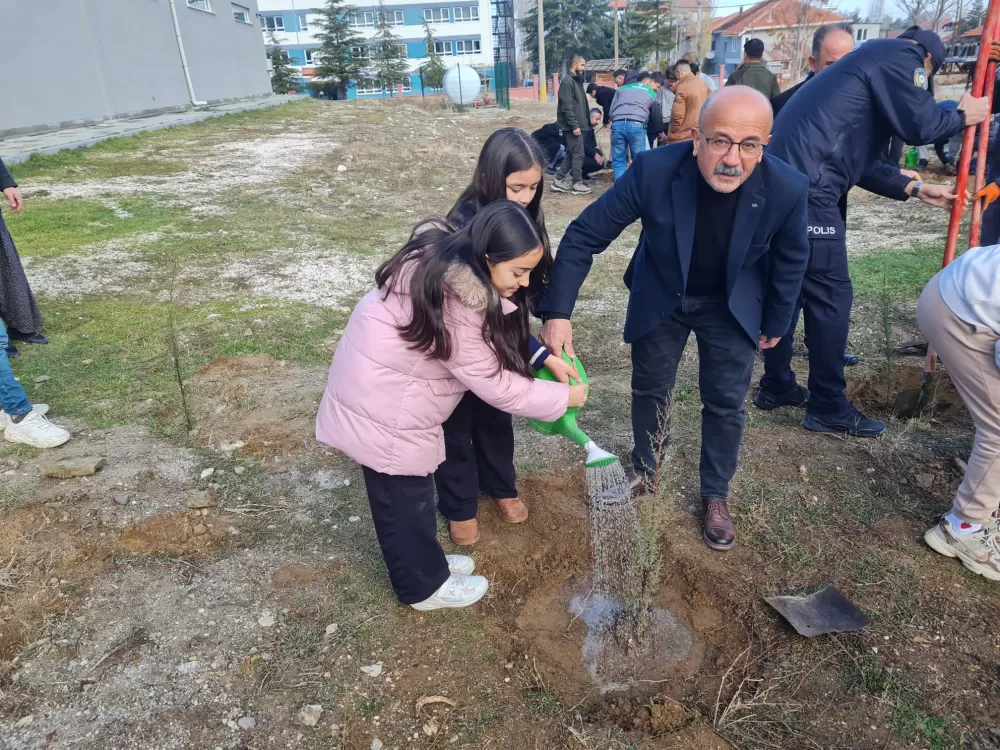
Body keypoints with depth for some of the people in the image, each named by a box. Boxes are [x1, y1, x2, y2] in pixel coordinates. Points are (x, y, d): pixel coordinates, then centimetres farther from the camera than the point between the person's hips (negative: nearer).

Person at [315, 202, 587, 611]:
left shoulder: (449, 260, -4)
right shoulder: (455, 303, -32)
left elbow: (504, 333, 7)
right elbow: (494, 384, -23)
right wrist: (562, 397, -12)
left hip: (382, 384, 9)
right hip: (382, 409, -9)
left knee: (411, 492, 24)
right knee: (404, 499, 10)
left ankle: (425, 561, 44)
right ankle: (425, 586, 31)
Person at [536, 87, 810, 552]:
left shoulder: (786, 188, -28)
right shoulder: (654, 171, -32)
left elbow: (790, 261, -7)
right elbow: (584, 235, -25)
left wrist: (775, 323, 4)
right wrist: (558, 312, -31)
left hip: (731, 303, 0)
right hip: (660, 296, 0)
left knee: (725, 402, 7)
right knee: (649, 389, 14)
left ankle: (715, 496, 31)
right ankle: (644, 471, 40)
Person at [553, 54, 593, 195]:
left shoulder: (577, 81, 17)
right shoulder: (567, 82, -13)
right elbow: (566, 107, -20)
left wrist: (586, 122, 18)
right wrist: (574, 125, -22)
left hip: (578, 125, 10)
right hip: (572, 126, -10)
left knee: (572, 154, 11)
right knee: (578, 154, -4)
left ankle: (559, 181, 15)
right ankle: (577, 183, 4)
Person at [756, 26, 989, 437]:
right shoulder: (901, 55, 4)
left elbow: (860, 157, 31)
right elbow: (919, 125, -6)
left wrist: (916, 188, 32)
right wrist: (963, 116, 15)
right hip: (806, 187, -10)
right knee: (830, 294, -3)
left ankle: (776, 385, 26)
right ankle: (828, 406, 7)